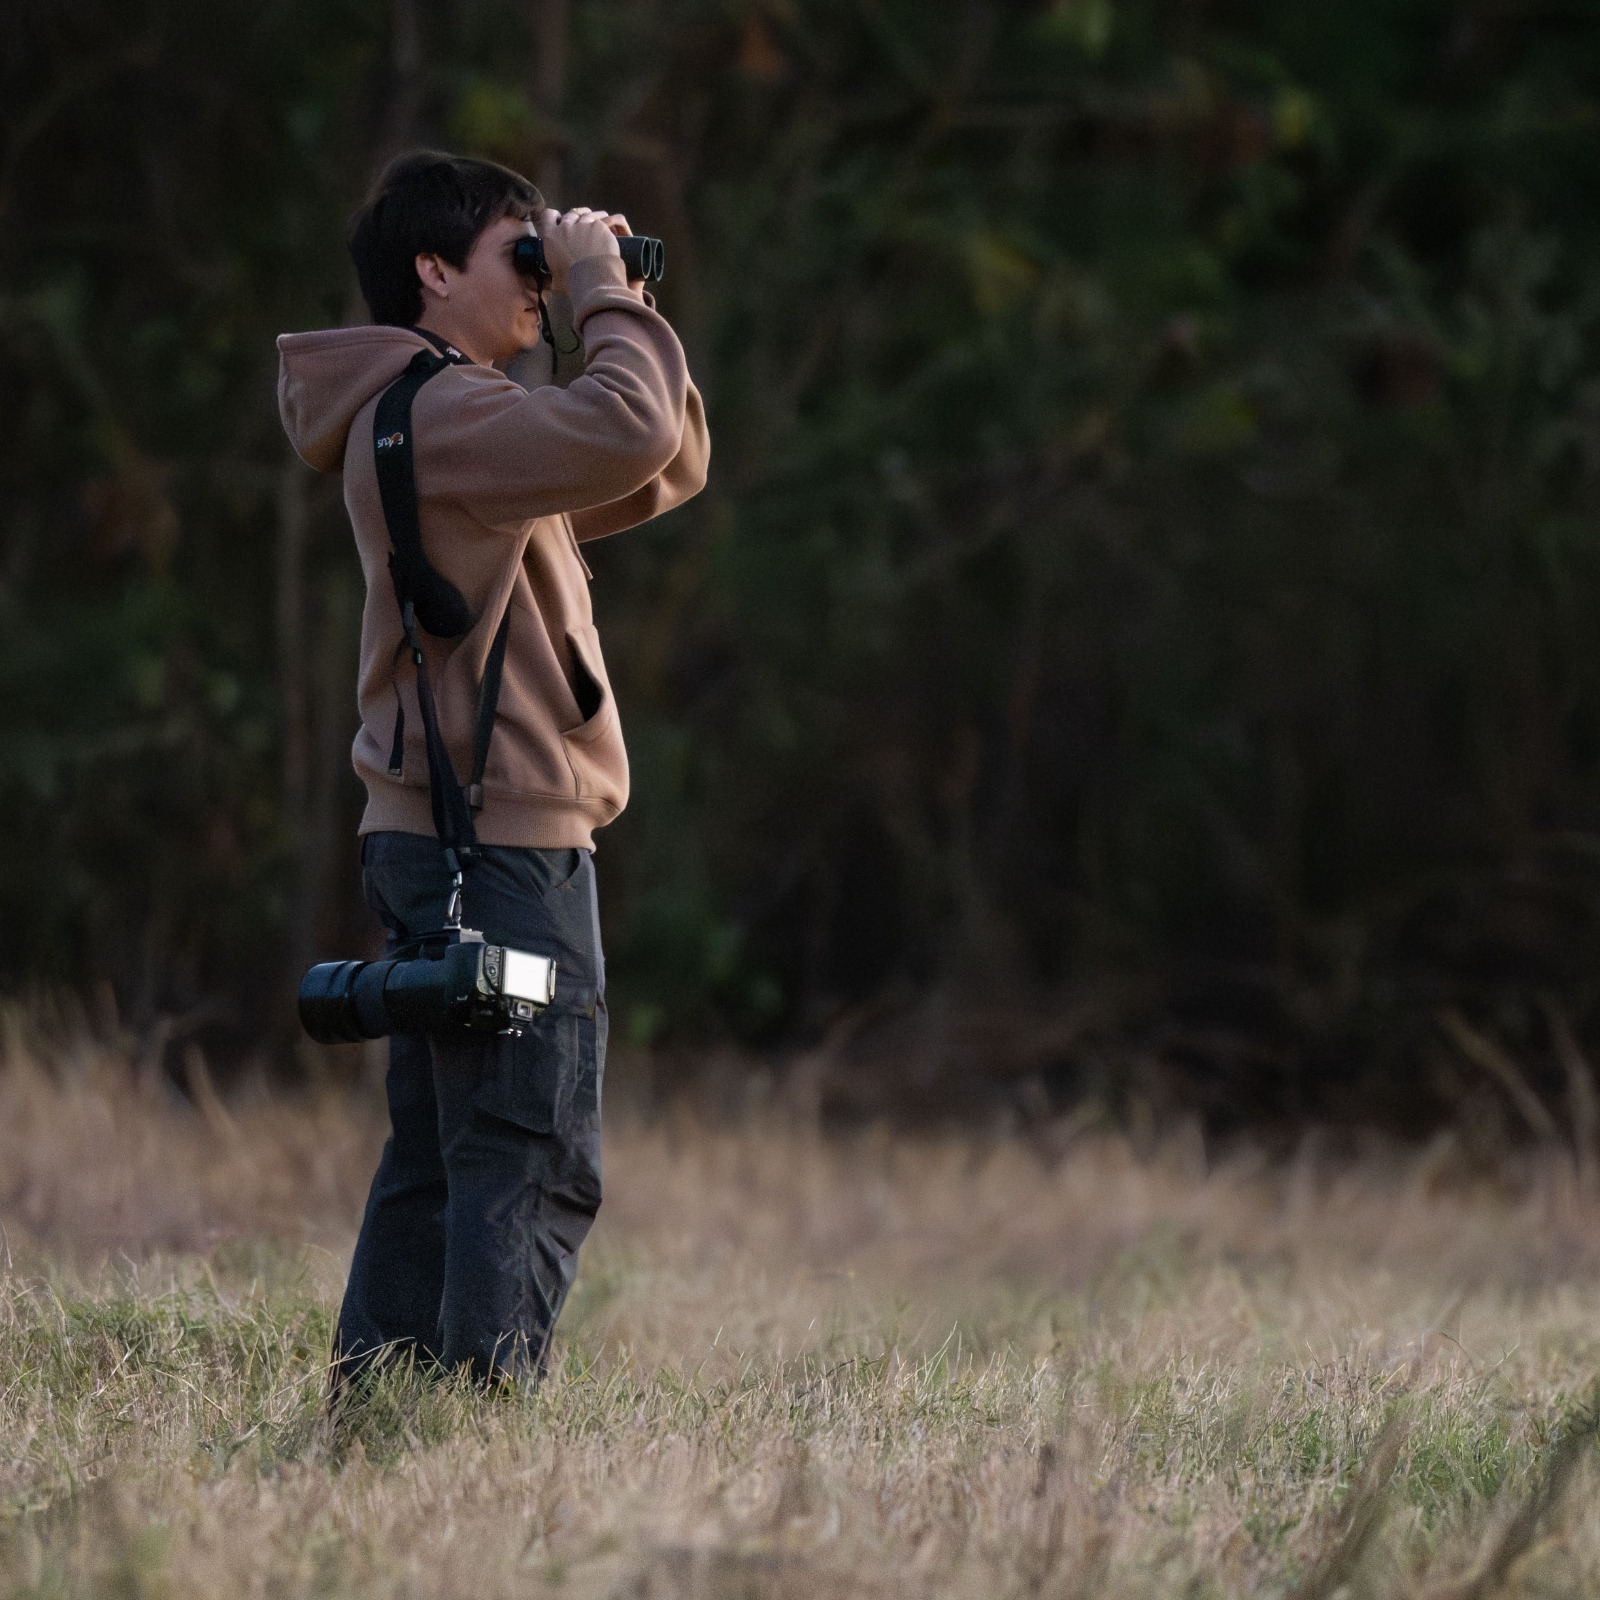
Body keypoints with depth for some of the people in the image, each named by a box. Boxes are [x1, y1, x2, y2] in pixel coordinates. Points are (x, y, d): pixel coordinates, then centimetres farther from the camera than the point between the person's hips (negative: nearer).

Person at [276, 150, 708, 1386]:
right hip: (500, 842, -11)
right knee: (533, 1158, -11)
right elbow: (628, 437, -29)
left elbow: (669, 472, 23)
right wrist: (599, 296, -13)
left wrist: (618, 317, 11)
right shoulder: (430, 410, -13)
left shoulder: (462, 414, 20)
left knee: (440, 1151, 12)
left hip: (440, 843, 11)